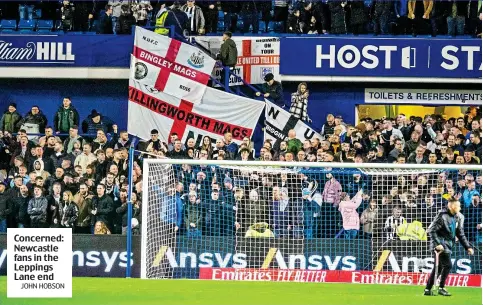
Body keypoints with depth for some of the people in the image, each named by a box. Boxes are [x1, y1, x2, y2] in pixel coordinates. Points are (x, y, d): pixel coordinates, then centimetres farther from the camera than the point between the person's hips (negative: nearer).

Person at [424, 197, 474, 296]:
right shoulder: (443, 216, -15)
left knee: (439, 268, 10)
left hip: (448, 246, 8)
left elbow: (460, 235, 15)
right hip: (440, 245, -8)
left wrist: (468, 247, 8)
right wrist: (437, 244, -23)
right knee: (448, 265, -13)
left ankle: (427, 289, 17)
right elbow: (431, 230, -16)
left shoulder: (457, 218, 8)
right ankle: (441, 288, -2)